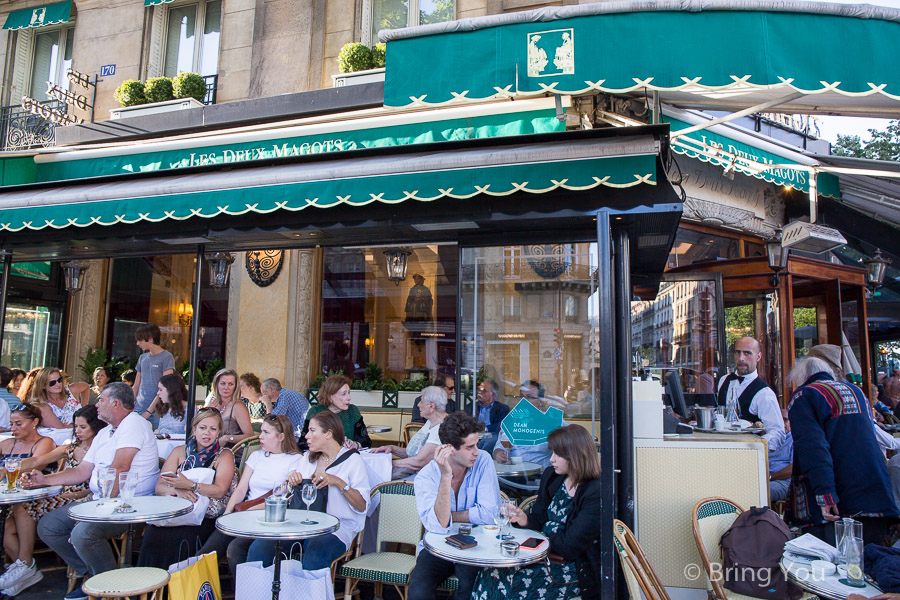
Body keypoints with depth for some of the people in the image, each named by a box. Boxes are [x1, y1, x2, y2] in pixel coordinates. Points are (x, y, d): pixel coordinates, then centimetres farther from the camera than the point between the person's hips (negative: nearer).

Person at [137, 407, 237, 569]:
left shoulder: (224, 455, 5)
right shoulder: (180, 452, 16)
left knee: (179, 539, -31)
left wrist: (189, 485, -22)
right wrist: (177, 490, -15)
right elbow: (159, 487, 7)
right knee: (153, 534, -27)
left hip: (207, 518, -3)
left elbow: (220, 491, -9)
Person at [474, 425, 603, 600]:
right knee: (491, 574, -18)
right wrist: (524, 520, -10)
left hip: (577, 571, -6)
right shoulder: (551, 476, 5)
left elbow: (569, 547, -19)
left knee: (508, 585, -22)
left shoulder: (596, 494, -18)